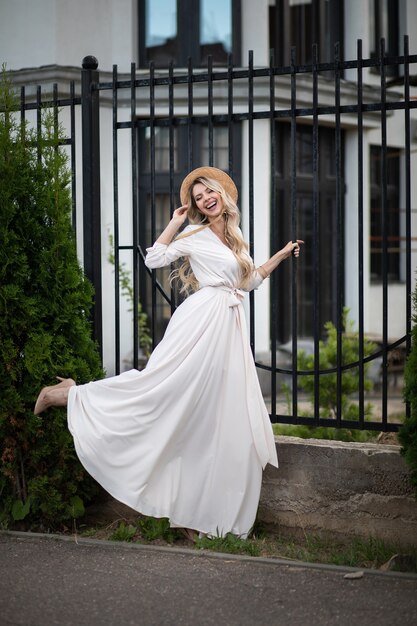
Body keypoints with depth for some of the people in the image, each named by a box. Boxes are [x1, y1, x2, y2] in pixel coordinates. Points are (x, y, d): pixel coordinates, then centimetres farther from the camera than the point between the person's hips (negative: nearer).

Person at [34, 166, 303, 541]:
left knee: (223, 420, 2)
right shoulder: (194, 235, 2)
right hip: (202, 322, -6)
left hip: (229, 331, 6)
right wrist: (176, 221, -1)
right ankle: (70, 396, -2)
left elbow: (250, 281, 32)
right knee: (159, 386, -15)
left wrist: (281, 256, 29)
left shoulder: (236, 239, 21)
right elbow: (154, 259, -8)